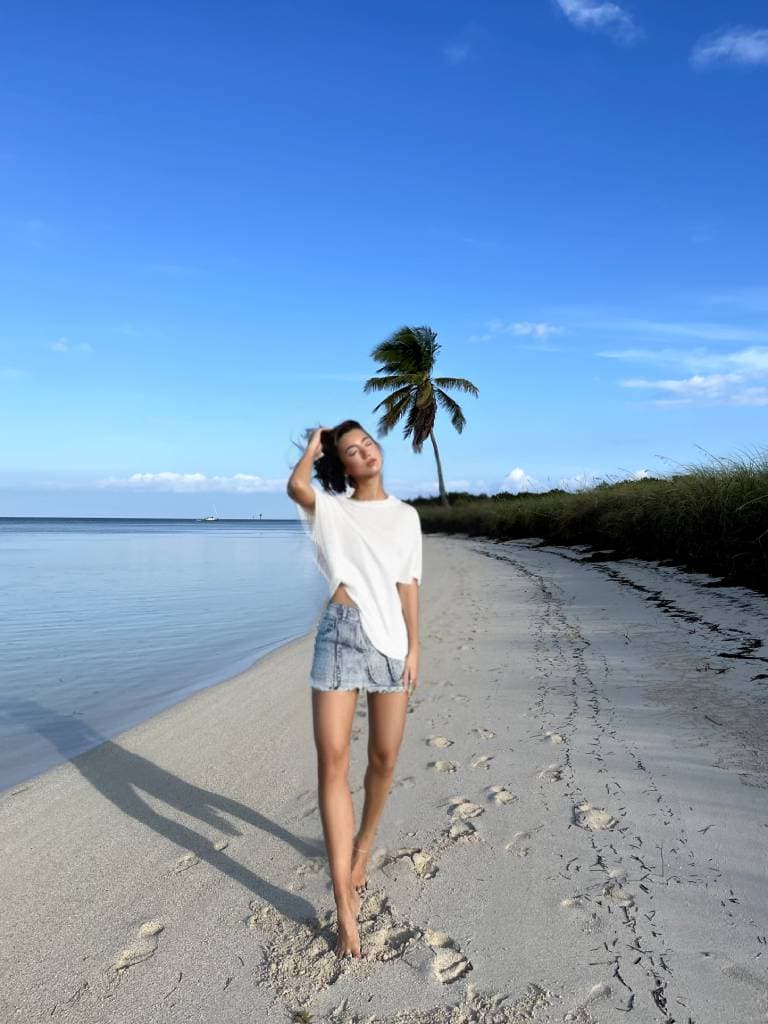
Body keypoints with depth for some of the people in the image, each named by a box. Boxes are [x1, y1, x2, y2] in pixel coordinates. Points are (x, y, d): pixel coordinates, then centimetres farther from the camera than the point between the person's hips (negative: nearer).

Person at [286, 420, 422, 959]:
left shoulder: (406, 516, 12)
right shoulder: (331, 509, 6)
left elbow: (409, 585, 10)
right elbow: (295, 486, -17)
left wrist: (414, 648, 4)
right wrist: (314, 444, 2)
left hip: (391, 637, 2)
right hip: (341, 634, -2)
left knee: (384, 760, 9)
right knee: (333, 763, -8)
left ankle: (363, 847, 39)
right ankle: (346, 907, -2)